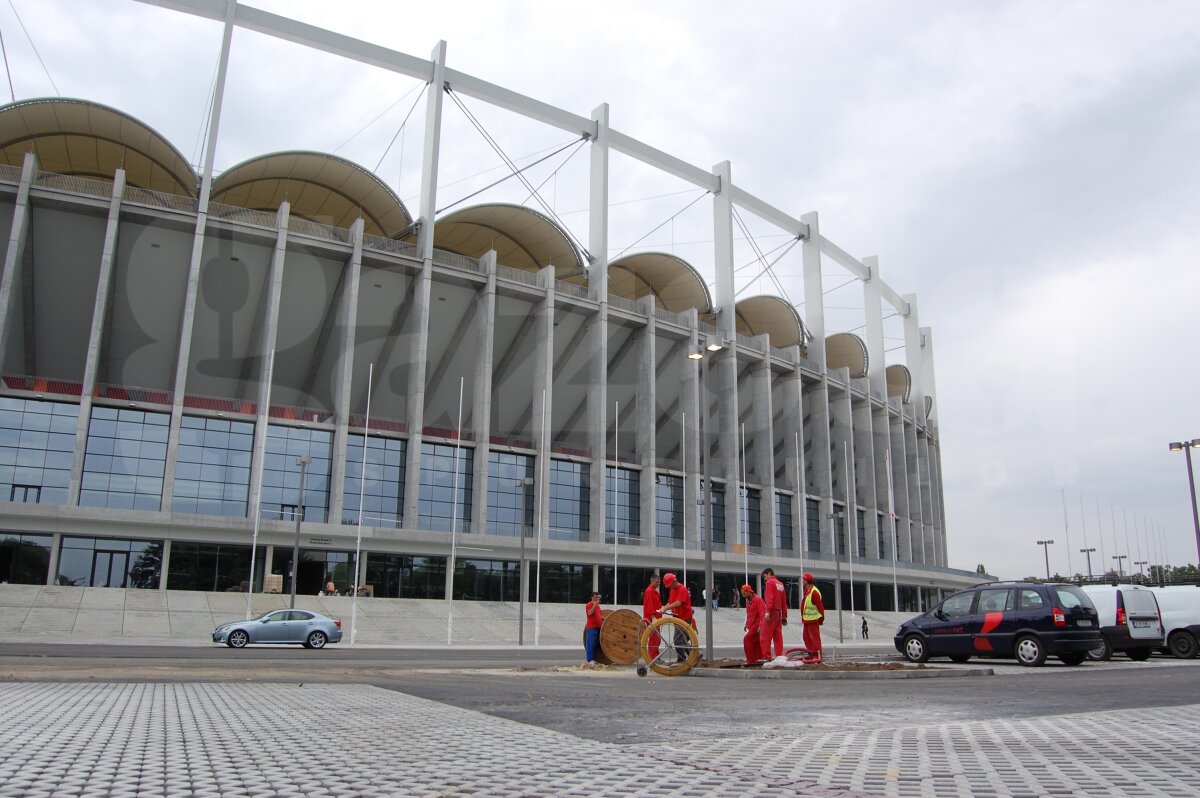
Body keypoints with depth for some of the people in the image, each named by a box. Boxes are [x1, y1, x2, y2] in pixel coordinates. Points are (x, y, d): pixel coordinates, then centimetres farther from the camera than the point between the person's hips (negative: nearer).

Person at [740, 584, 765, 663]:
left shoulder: (757, 600, -15)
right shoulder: (748, 601, 13)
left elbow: (762, 614, -19)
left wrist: (760, 626, -24)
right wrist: (746, 624, 15)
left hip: (757, 625, -9)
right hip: (752, 625, 9)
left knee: (747, 640, -16)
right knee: (756, 642, 11)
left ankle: (750, 659, -13)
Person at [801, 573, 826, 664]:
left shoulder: (814, 592, -19)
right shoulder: (807, 591, 13)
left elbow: (820, 606, -17)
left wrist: (821, 618, -13)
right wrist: (803, 615, 20)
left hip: (812, 619, -10)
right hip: (807, 619, 10)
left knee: (814, 637, -8)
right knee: (807, 637, 15)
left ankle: (817, 656, -5)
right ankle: (812, 654, 23)